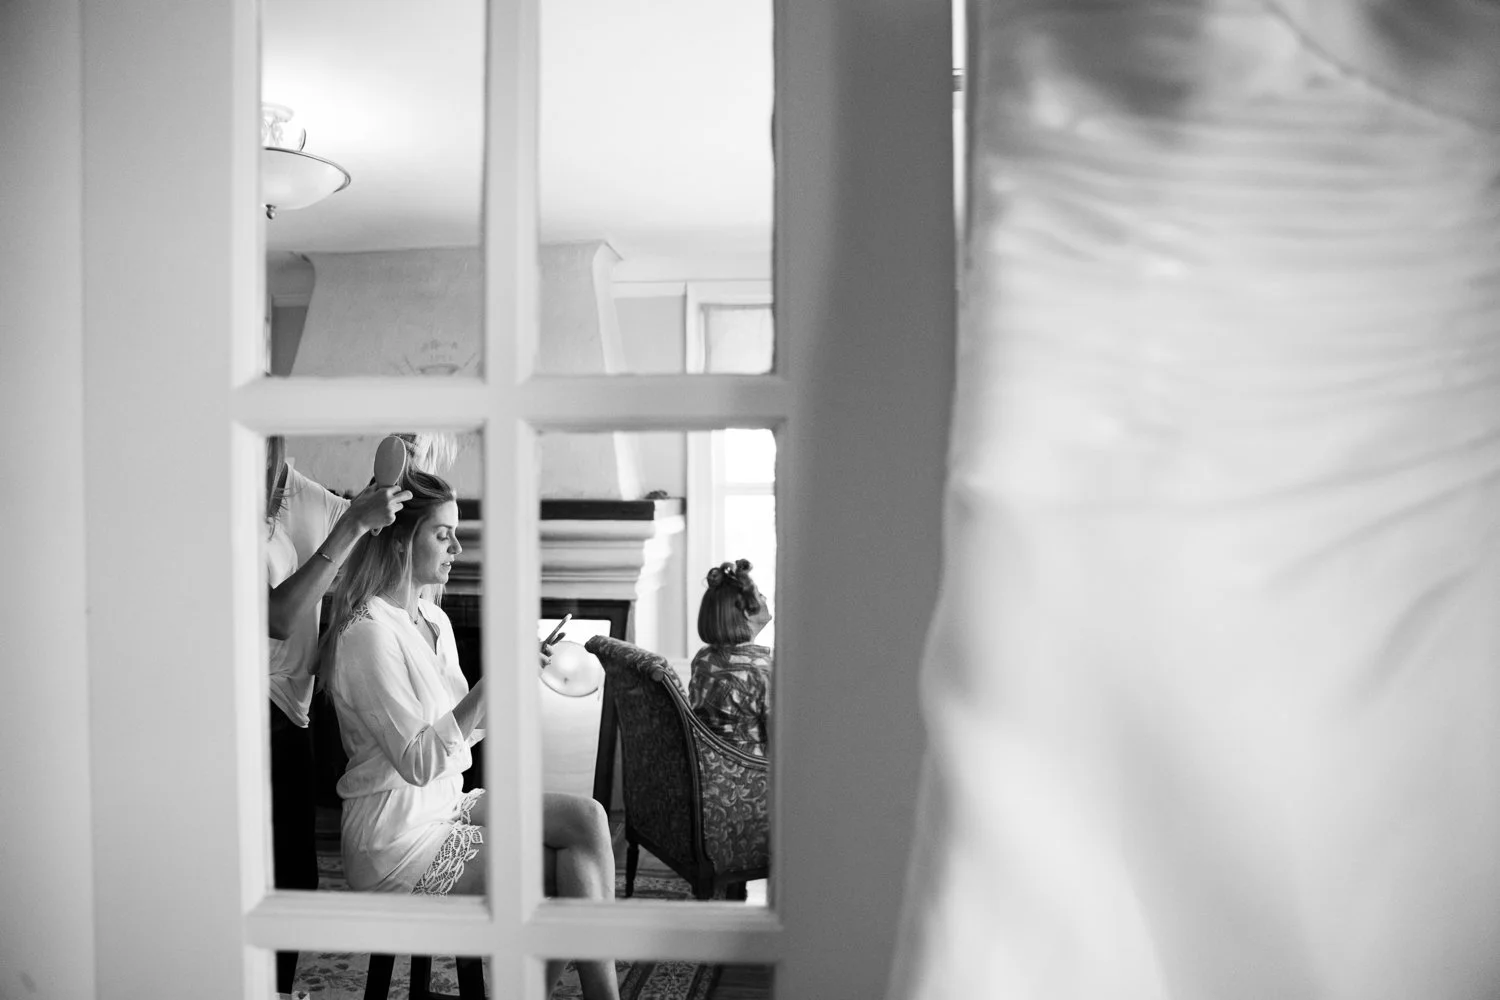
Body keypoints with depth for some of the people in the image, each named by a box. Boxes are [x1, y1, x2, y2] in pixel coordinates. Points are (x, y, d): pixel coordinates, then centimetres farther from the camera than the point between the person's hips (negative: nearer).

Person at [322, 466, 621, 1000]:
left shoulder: (434, 620, 9)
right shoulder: (368, 632, -18)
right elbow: (418, 762, -23)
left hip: (445, 806, 8)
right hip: (398, 843, -8)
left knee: (585, 817, -10)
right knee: (573, 875, -14)